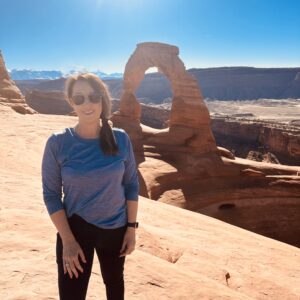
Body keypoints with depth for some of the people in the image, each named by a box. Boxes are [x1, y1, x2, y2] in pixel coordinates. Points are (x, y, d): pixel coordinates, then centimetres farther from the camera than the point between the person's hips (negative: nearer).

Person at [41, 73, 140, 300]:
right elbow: (51, 194, -10)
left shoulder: (121, 139, -10)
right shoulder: (58, 143, -15)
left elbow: (132, 185, -2)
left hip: (116, 228, 2)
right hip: (75, 229, -2)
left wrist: (131, 227, -2)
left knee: (114, 281, 24)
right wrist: (68, 240, -13)